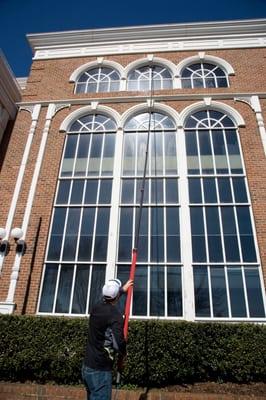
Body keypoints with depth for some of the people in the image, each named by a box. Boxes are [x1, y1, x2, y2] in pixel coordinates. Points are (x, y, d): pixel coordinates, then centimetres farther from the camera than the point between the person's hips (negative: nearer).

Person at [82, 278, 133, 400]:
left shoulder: (97, 307, 3)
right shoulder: (115, 315, -20)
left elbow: (108, 298, 26)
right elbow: (119, 343, -28)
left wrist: (123, 289, 40)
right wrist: (123, 354, -4)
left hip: (87, 366, 8)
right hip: (100, 370, -8)